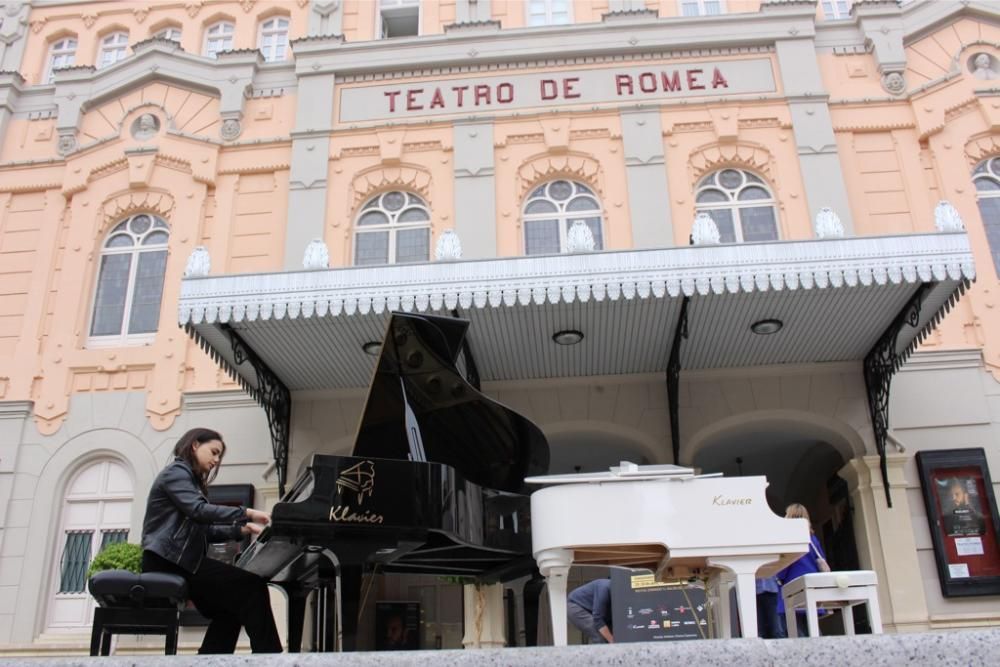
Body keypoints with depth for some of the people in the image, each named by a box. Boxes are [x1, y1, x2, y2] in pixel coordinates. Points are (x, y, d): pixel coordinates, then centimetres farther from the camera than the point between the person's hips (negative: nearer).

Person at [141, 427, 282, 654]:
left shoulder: (191, 480, 27)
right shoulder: (176, 471, -2)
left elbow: (204, 529, 17)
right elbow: (199, 511, -21)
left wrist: (242, 529, 5)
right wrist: (246, 513, -23)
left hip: (177, 559, 10)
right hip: (169, 560, -10)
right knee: (252, 586, -19)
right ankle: (268, 656, -16)